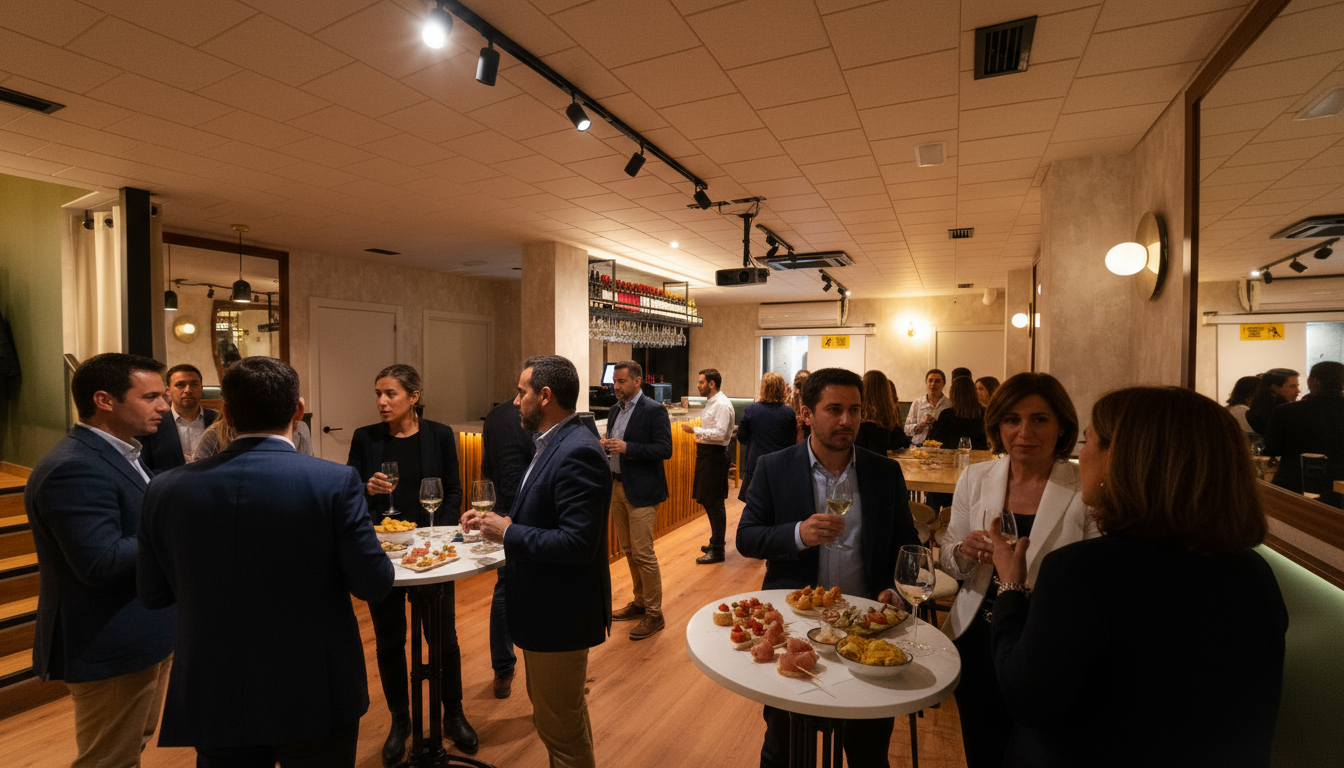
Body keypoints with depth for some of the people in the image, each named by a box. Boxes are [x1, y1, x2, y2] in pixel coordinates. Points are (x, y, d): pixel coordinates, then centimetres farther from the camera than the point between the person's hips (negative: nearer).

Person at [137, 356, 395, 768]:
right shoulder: (336, 481, -21)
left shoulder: (165, 488, -8)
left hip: (213, 699, 3)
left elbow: (153, 594, 3)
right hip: (313, 697, -2)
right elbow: (373, 583, -16)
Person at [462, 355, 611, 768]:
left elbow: (578, 543, -30)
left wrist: (508, 533, -20)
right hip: (547, 607, 10)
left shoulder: (577, 453, -26)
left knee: (560, 729, 10)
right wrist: (498, 520, 2)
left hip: (560, 614, -10)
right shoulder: (554, 443, 6)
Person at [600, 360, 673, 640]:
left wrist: (626, 447, -23)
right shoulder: (615, 410, 12)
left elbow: (665, 450, -17)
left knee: (643, 554, -3)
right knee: (628, 550, 15)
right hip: (617, 487, 8)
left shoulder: (654, 411, -11)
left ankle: (654, 613, 12)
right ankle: (639, 602, 31)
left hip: (641, 491, -7)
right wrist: (606, 447, -3)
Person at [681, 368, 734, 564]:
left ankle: (717, 550, 6)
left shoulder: (722, 404, -16)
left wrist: (695, 430, -21)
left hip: (715, 456, -10)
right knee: (708, 501, 17)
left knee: (714, 504, -4)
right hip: (707, 453, 10)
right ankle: (717, 540, 31)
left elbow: (720, 433, -24)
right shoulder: (711, 402, 15)